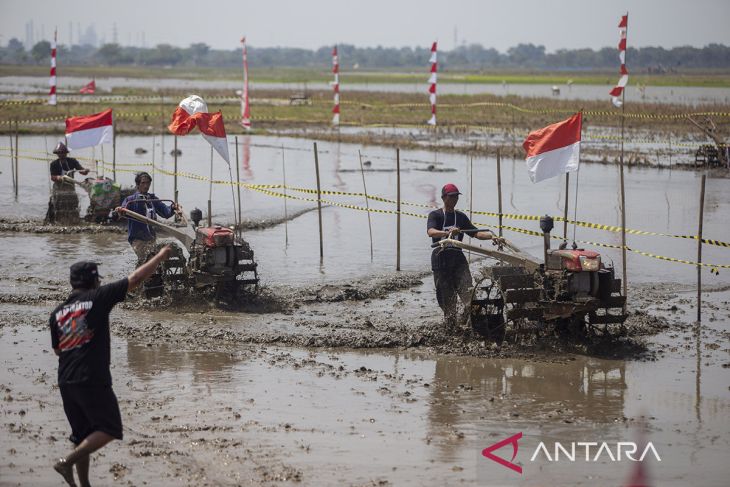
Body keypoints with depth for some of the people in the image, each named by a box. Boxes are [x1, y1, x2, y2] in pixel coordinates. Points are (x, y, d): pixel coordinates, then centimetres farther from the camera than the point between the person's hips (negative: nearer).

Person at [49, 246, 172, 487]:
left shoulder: (57, 313, 8)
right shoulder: (97, 298, -6)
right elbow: (135, 279, -4)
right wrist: (160, 257, 5)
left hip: (66, 382, 6)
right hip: (93, 381, -6)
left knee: (83, 436, 16)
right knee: (109, 430, 2)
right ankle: (67, 462, -12)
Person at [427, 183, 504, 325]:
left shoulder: (461, 217, 16)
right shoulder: (435, 215, 1)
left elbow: (475, 233, 14)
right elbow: (431, 232, -18)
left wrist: (492, 237, -4)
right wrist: (447, 233, -38)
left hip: (458, 257, 3)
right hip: (441, 259, -3)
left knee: (467, 289, -15)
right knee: (446, 294, -3)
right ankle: (450, 324, 4)